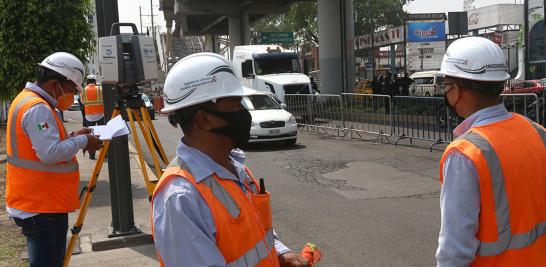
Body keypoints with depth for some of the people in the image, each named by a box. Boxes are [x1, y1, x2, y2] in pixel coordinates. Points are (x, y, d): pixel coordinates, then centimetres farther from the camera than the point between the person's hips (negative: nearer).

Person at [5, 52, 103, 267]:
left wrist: (72, 137, 9)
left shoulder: (27, 100, 14)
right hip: (42, 208, -10)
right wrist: (81, 141, -14)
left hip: (35, 203, 10)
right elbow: (50, 153, -27)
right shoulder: (38, 108, -19)